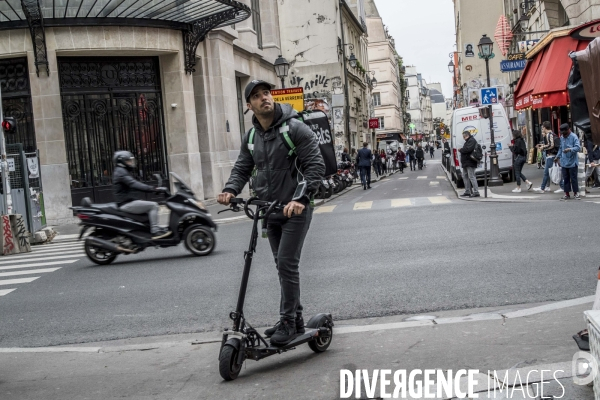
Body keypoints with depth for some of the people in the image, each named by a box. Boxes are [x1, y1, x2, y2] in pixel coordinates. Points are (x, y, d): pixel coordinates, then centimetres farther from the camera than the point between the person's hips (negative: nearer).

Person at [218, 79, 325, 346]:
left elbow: (316, 165, -16)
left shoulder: (295, 128, -12)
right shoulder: (251, 137, 8)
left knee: (287, 264, -11)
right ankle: (295, 319, 24)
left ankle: (288, 322, 0)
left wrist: (301, 197, -28)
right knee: (283, 265, 13)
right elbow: (242, 168, 11)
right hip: (270, 211, 7)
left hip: (295, 209, -7)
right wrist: (231, 190, -10)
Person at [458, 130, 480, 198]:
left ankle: (476, 192, -11)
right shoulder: (468, 141, 22)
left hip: (470, 162, -11)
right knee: (465, 176, 13)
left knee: (471, 176, -12)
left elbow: (468, 149, -24)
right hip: (466, 163, 11)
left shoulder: (472, 141, -12)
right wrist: (461, 150, 4)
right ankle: (467, 191, 19)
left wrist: (461, 150, -11)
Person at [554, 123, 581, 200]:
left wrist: (570, 149, -34)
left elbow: (578, 147, -19)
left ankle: (576, 193, 10)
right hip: (564, 162, 6)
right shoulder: (562, 138, 12)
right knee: (565, 179, 8)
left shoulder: (574, 137, -10)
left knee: (573, 178, -1)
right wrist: (557, 157, 17)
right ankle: (567, 194, 14)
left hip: (572, 162, -6)